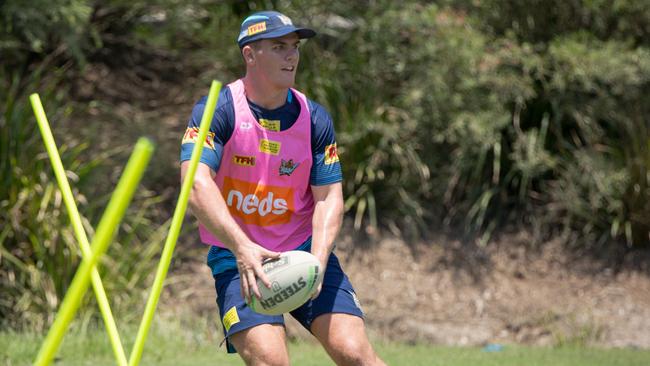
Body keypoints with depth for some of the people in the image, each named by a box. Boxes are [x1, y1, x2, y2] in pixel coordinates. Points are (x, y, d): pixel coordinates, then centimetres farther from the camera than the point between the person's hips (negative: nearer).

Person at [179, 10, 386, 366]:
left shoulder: (314, 118, 1)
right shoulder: (217, 112, -10)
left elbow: (329, 197, -2)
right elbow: (197, 185, -23)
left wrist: (315, 262, -20)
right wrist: (242, 249, -37)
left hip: (305, 250, 3)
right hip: (237, 256, -3)